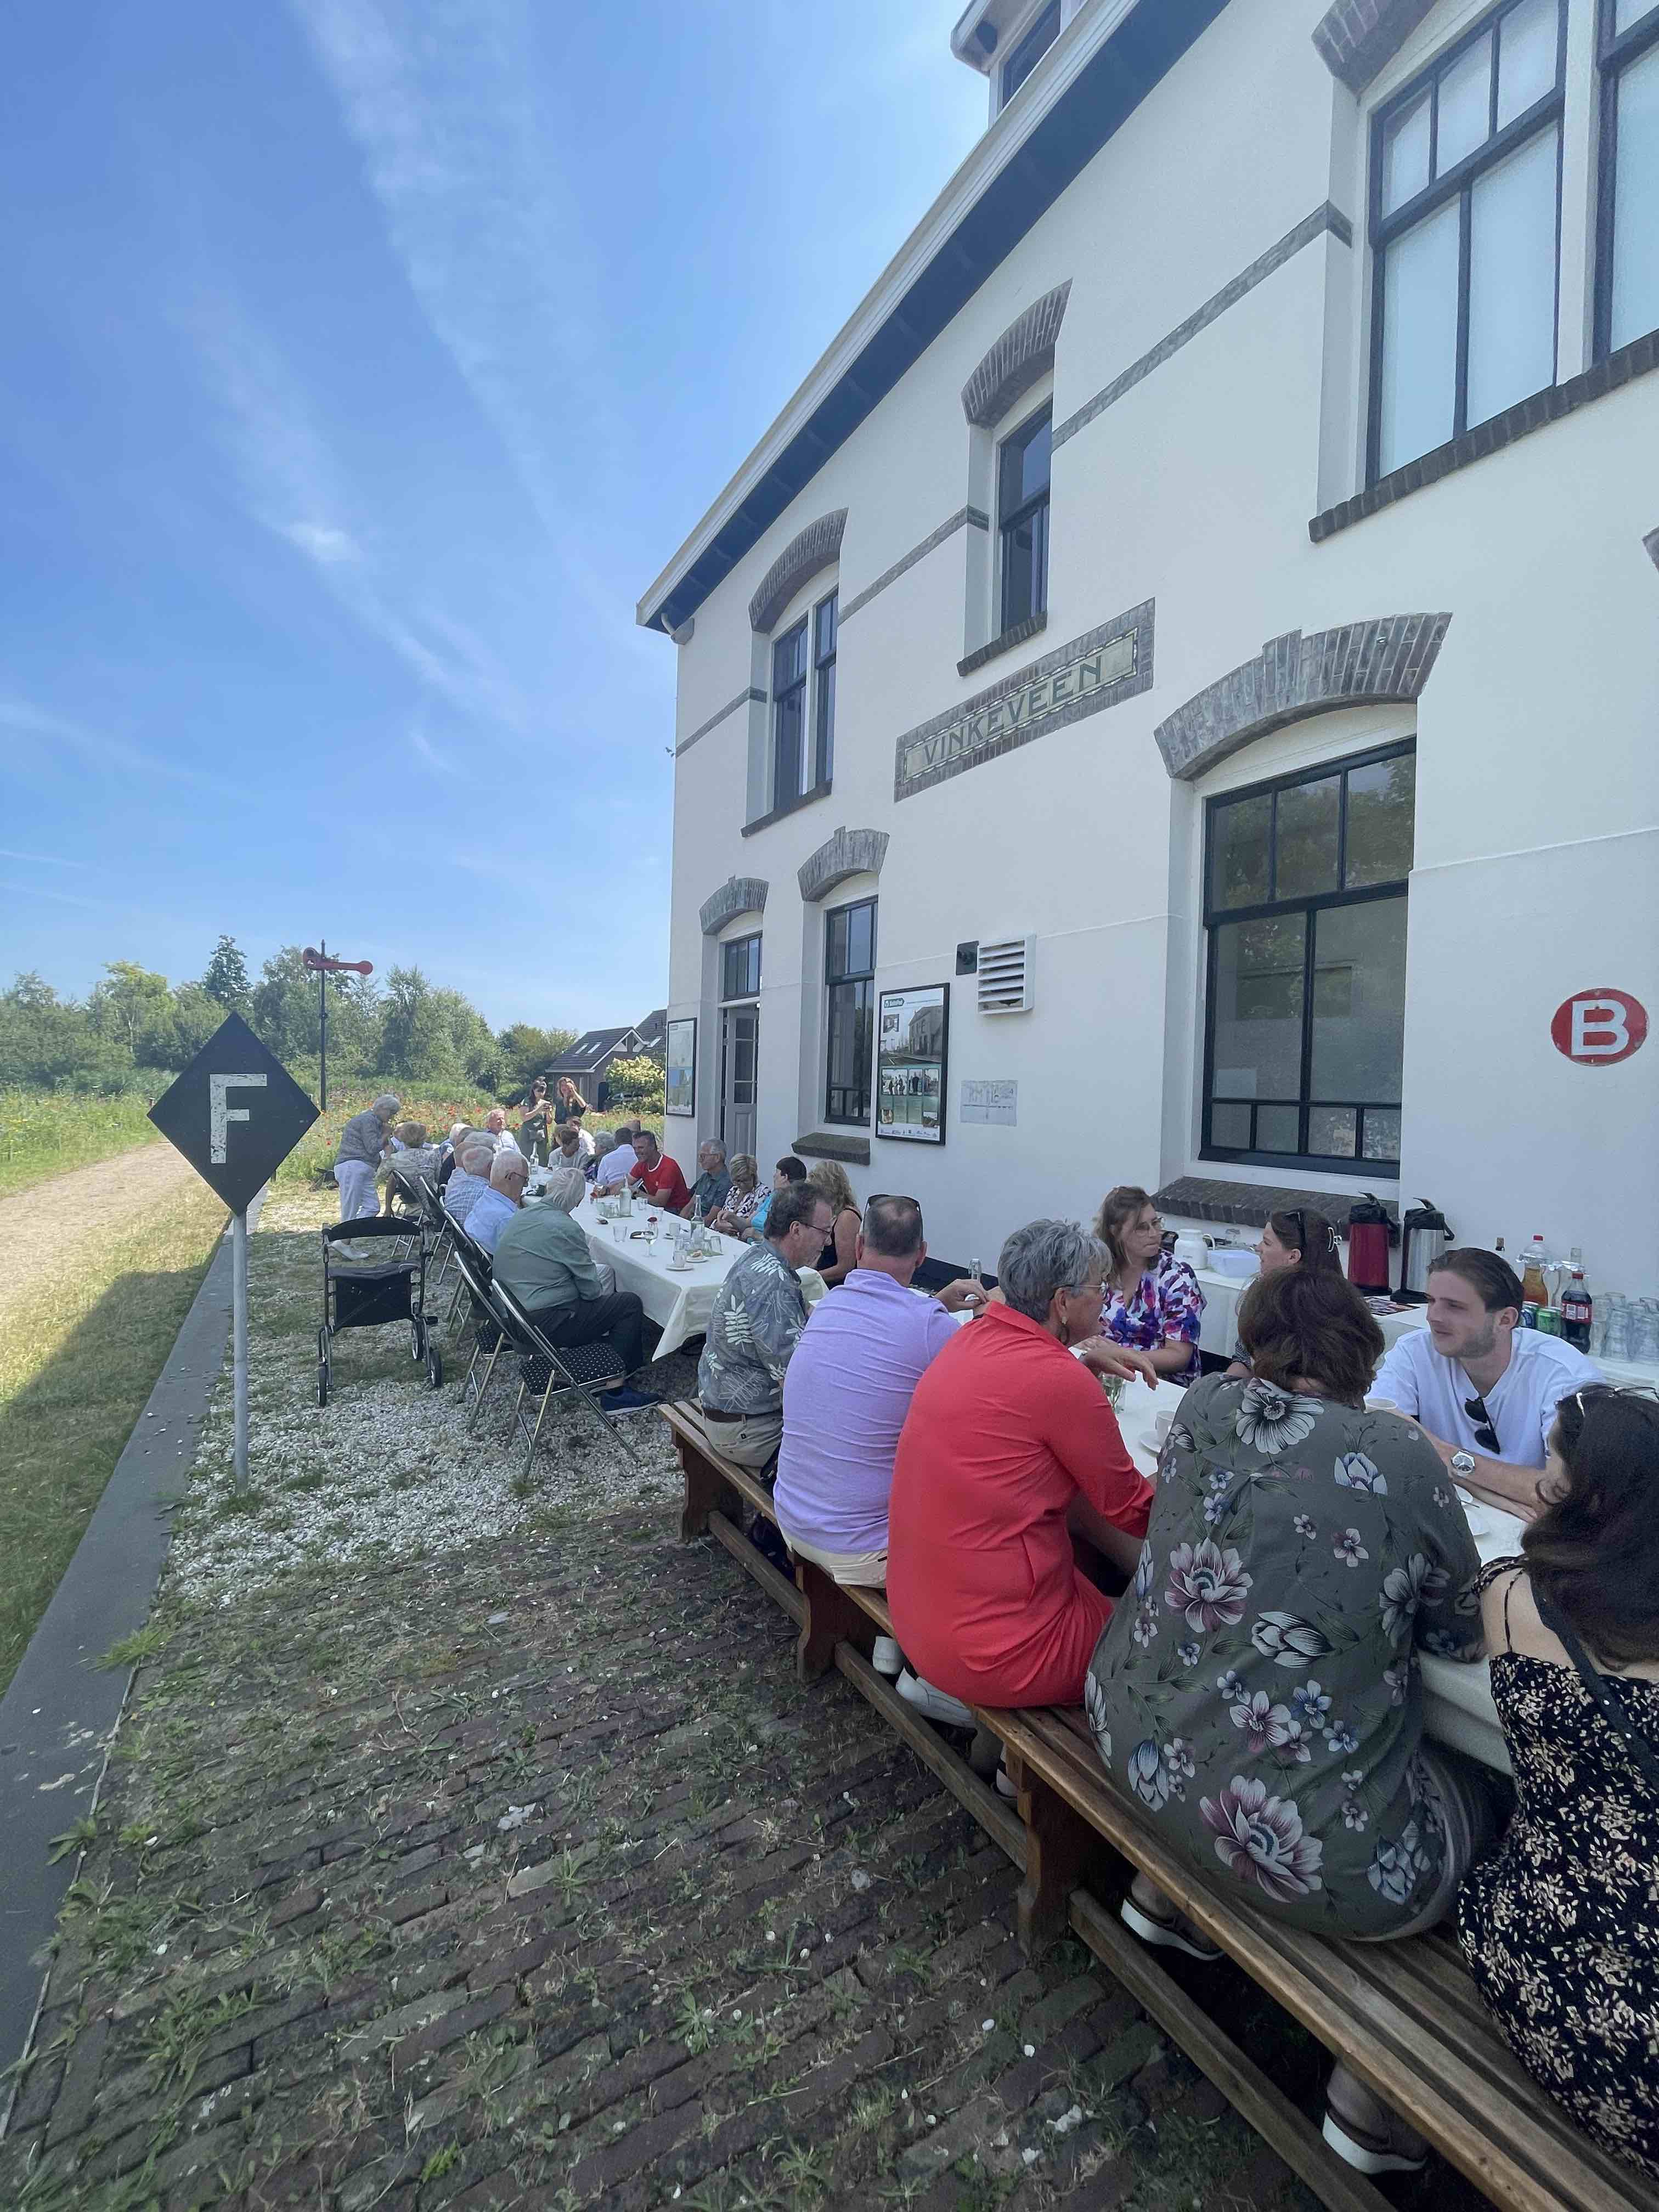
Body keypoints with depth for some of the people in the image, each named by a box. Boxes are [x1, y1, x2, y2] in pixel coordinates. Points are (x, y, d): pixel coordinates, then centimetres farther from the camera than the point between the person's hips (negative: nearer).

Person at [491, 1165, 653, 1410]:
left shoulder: (520, 1216, 6)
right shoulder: (565, 1228, -20)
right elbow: (592, 1290, -12)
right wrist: (601, 1290, 11)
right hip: (544, 1323, -9)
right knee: (630, 1303, -1)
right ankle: (615, 1393, 4)